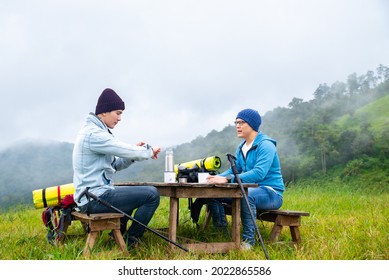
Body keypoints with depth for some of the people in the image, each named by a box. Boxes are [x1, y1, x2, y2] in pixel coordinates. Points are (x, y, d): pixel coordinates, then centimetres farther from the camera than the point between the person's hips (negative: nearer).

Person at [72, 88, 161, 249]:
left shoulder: (93, 131, 15)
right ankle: (130, 240, 3)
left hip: (91, 196, 11)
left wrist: (135, 152, 0)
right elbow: (125, 150, -19)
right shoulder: (93, 134, -18)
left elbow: (114, 165, 14)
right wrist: (149, 151, 1)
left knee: (133, 192, 34)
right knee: (152, 194, -13)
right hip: (96, 198, -11)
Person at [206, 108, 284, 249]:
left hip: (271, 192, -8)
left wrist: (227, 179, -37)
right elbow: (233, 170, 12)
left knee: (246, 194, -40)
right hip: (249, 189, 8)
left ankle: (248, 239, -27)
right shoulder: (241, 147, 12)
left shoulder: (265, 145, -16)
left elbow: (259, 173, -30)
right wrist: (217, 178, -11)